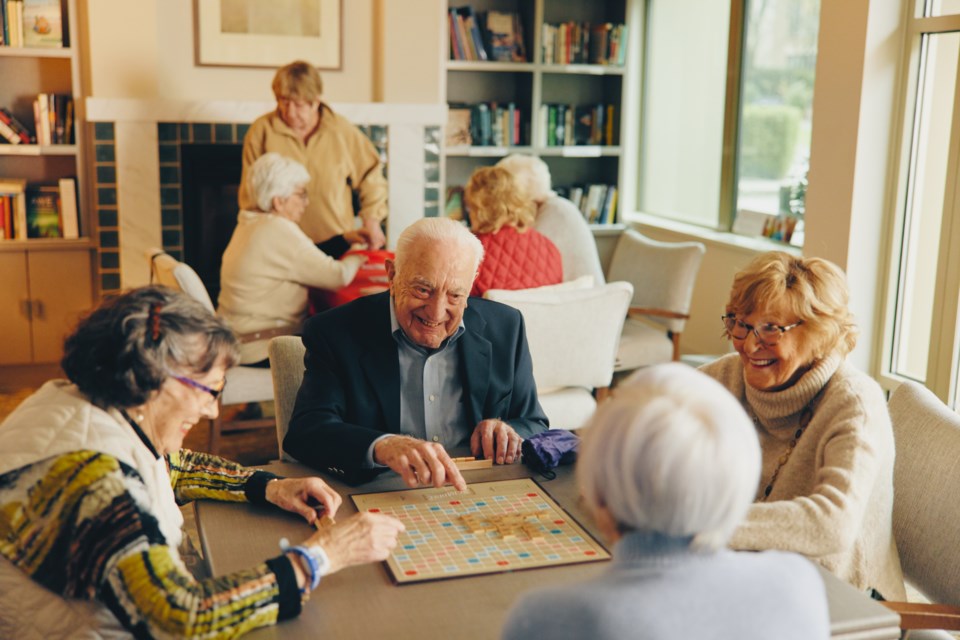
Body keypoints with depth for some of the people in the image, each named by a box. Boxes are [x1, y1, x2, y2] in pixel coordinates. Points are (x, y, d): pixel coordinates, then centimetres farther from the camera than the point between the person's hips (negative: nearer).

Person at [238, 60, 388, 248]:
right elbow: (251, 192, 0)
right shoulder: (262, 131, -3)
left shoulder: (342, 130, 1)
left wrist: (372, 220, 3)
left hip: (336, 242, 1)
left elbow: (370, 175, 10)